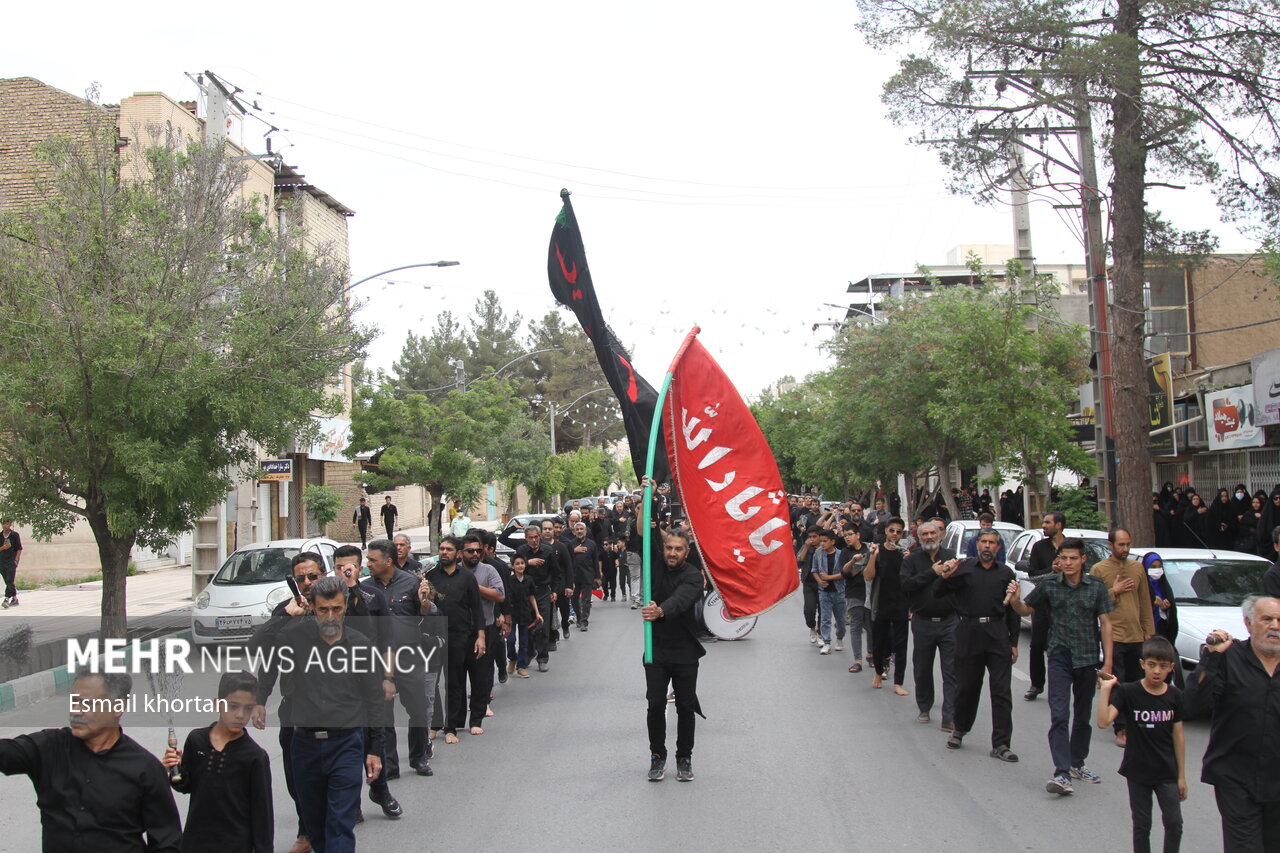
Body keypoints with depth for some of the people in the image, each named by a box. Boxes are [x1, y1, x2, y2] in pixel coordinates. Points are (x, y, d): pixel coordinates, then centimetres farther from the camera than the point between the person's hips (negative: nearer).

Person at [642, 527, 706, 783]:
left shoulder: (693, 576, -12)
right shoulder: (655, 567, 3)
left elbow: (680, 600, -31)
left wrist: (660, 611, -51)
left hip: (685, 652, -2)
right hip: (656, 648, 2)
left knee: (685, 707, 3)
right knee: (655, 704, -4)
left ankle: (684, 757, 19)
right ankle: (657, 756, 12)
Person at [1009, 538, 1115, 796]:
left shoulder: (1097, 587, -2)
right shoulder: (1049, 586, -2)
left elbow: (1105, 624, 0)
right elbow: (1026, 610, 10)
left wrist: (1108, 662, -4)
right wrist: (1015, 601, -13)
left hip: (1088, 658, 2)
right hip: (1060, 658, -2)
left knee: (1083, 716, 14)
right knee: (1059, 715, -13)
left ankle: (1077, 764, 31)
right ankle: (1061, 773, -18)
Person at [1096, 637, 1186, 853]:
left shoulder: (1174, 696, -3)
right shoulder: (1128, 693, -12)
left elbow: (1178, 736, 3)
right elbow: (1103, 722, -24)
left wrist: (1181, 775, 5)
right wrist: (1105, 689, -30)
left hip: (1167, 772, 2)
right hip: (1138, 772, -2)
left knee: (1174, 823, 1)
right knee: (1141, 825, 8)